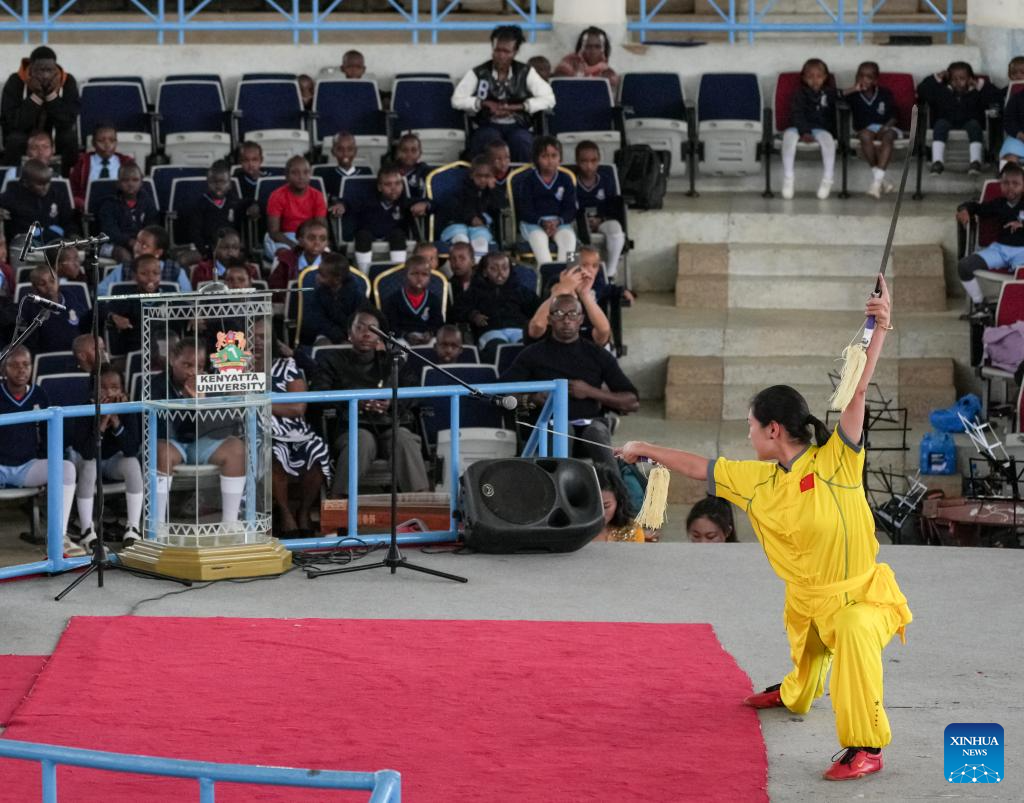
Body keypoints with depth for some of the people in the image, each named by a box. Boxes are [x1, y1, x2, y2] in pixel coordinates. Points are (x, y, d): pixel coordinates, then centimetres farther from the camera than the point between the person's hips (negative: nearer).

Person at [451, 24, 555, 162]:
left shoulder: (525, 72, 8)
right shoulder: (478, 73, 7)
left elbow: (548, 99, 1)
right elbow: (457, 100, 3)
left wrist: (517, 107, -10)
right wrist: (485, 104, -9)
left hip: (517, 127, 0)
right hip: (488, 126, 0)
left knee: (522, 140, -35)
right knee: (491, 138, -36)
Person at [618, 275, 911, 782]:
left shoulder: (835, 460, -16)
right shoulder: (756, 480, 0)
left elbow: (858, 391, -23)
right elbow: (699, 467, 13)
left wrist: (880, 330, -31)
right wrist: (647, 450, 21)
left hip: (862, 592, -7)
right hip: (807, 604, 7)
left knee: (854, 630, -38)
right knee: (804, 669, 26)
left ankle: (866, 747, -34)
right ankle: (791, 695, 65)